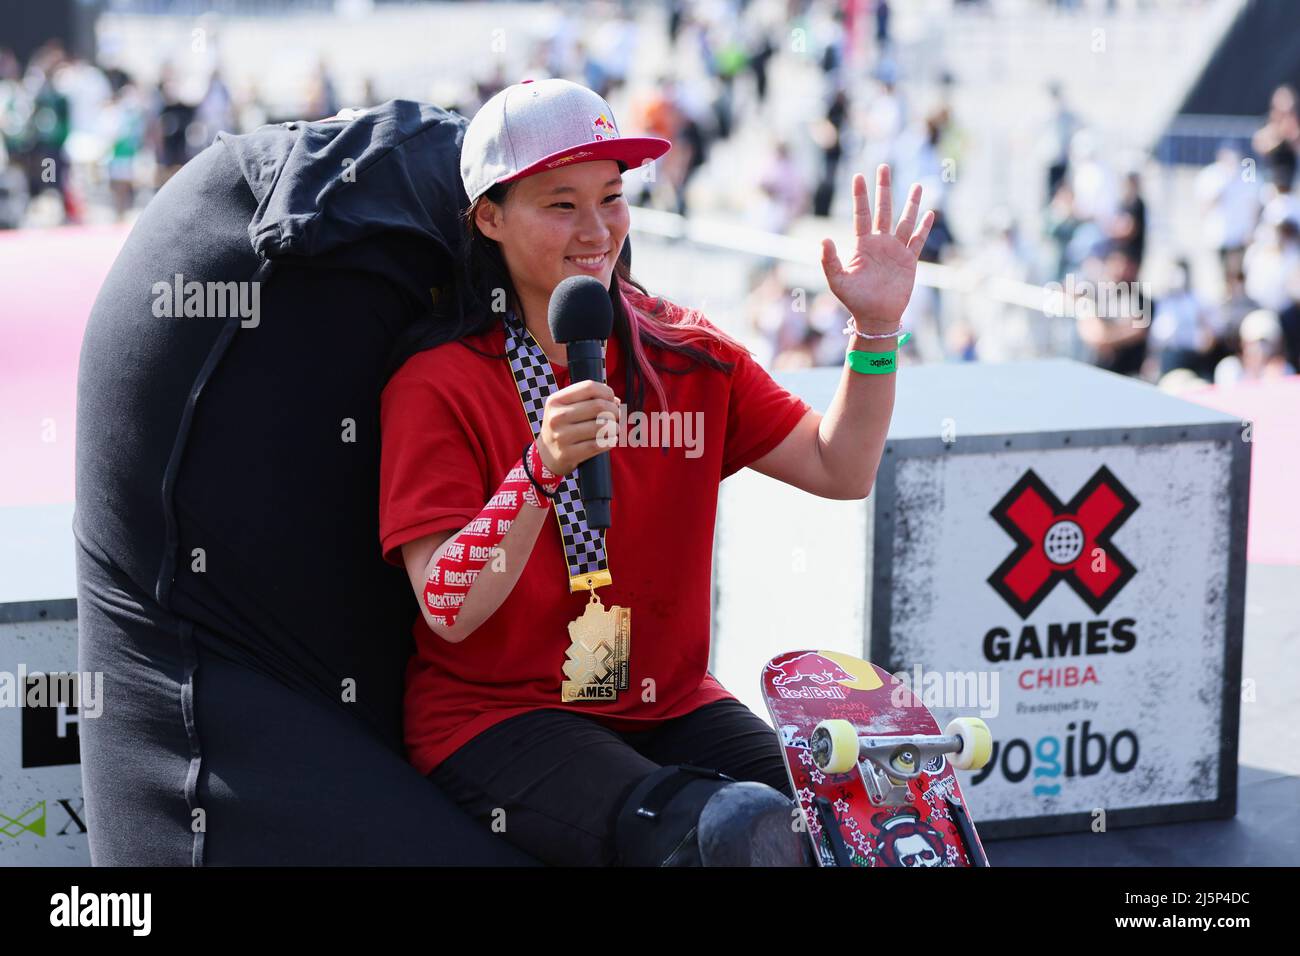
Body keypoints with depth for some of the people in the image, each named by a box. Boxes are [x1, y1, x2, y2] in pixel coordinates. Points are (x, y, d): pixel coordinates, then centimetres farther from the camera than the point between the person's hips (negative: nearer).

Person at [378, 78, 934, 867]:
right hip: (497, 715, -5)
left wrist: (876, 328, -10)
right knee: (735, 830, -31)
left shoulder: (688, 358, 8)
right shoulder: (438, 385, -6)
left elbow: (839, 469, 4)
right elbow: (449, 612, -15)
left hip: (670, 706, 5)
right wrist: (543, 470, -29)